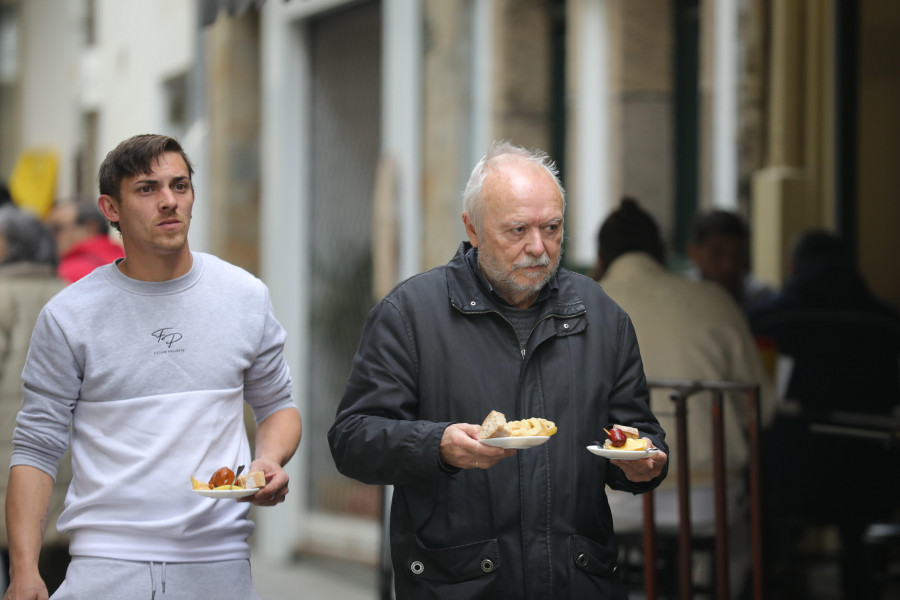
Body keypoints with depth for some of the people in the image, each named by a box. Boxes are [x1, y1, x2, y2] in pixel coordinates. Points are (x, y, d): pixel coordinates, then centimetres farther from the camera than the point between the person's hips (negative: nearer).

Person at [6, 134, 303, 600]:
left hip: (218, 563, 2)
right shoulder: (68, 316, -1)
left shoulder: (246, 297, 6)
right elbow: (37, 448, -1)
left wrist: (269, 460, -6)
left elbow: (276, 405, 17)